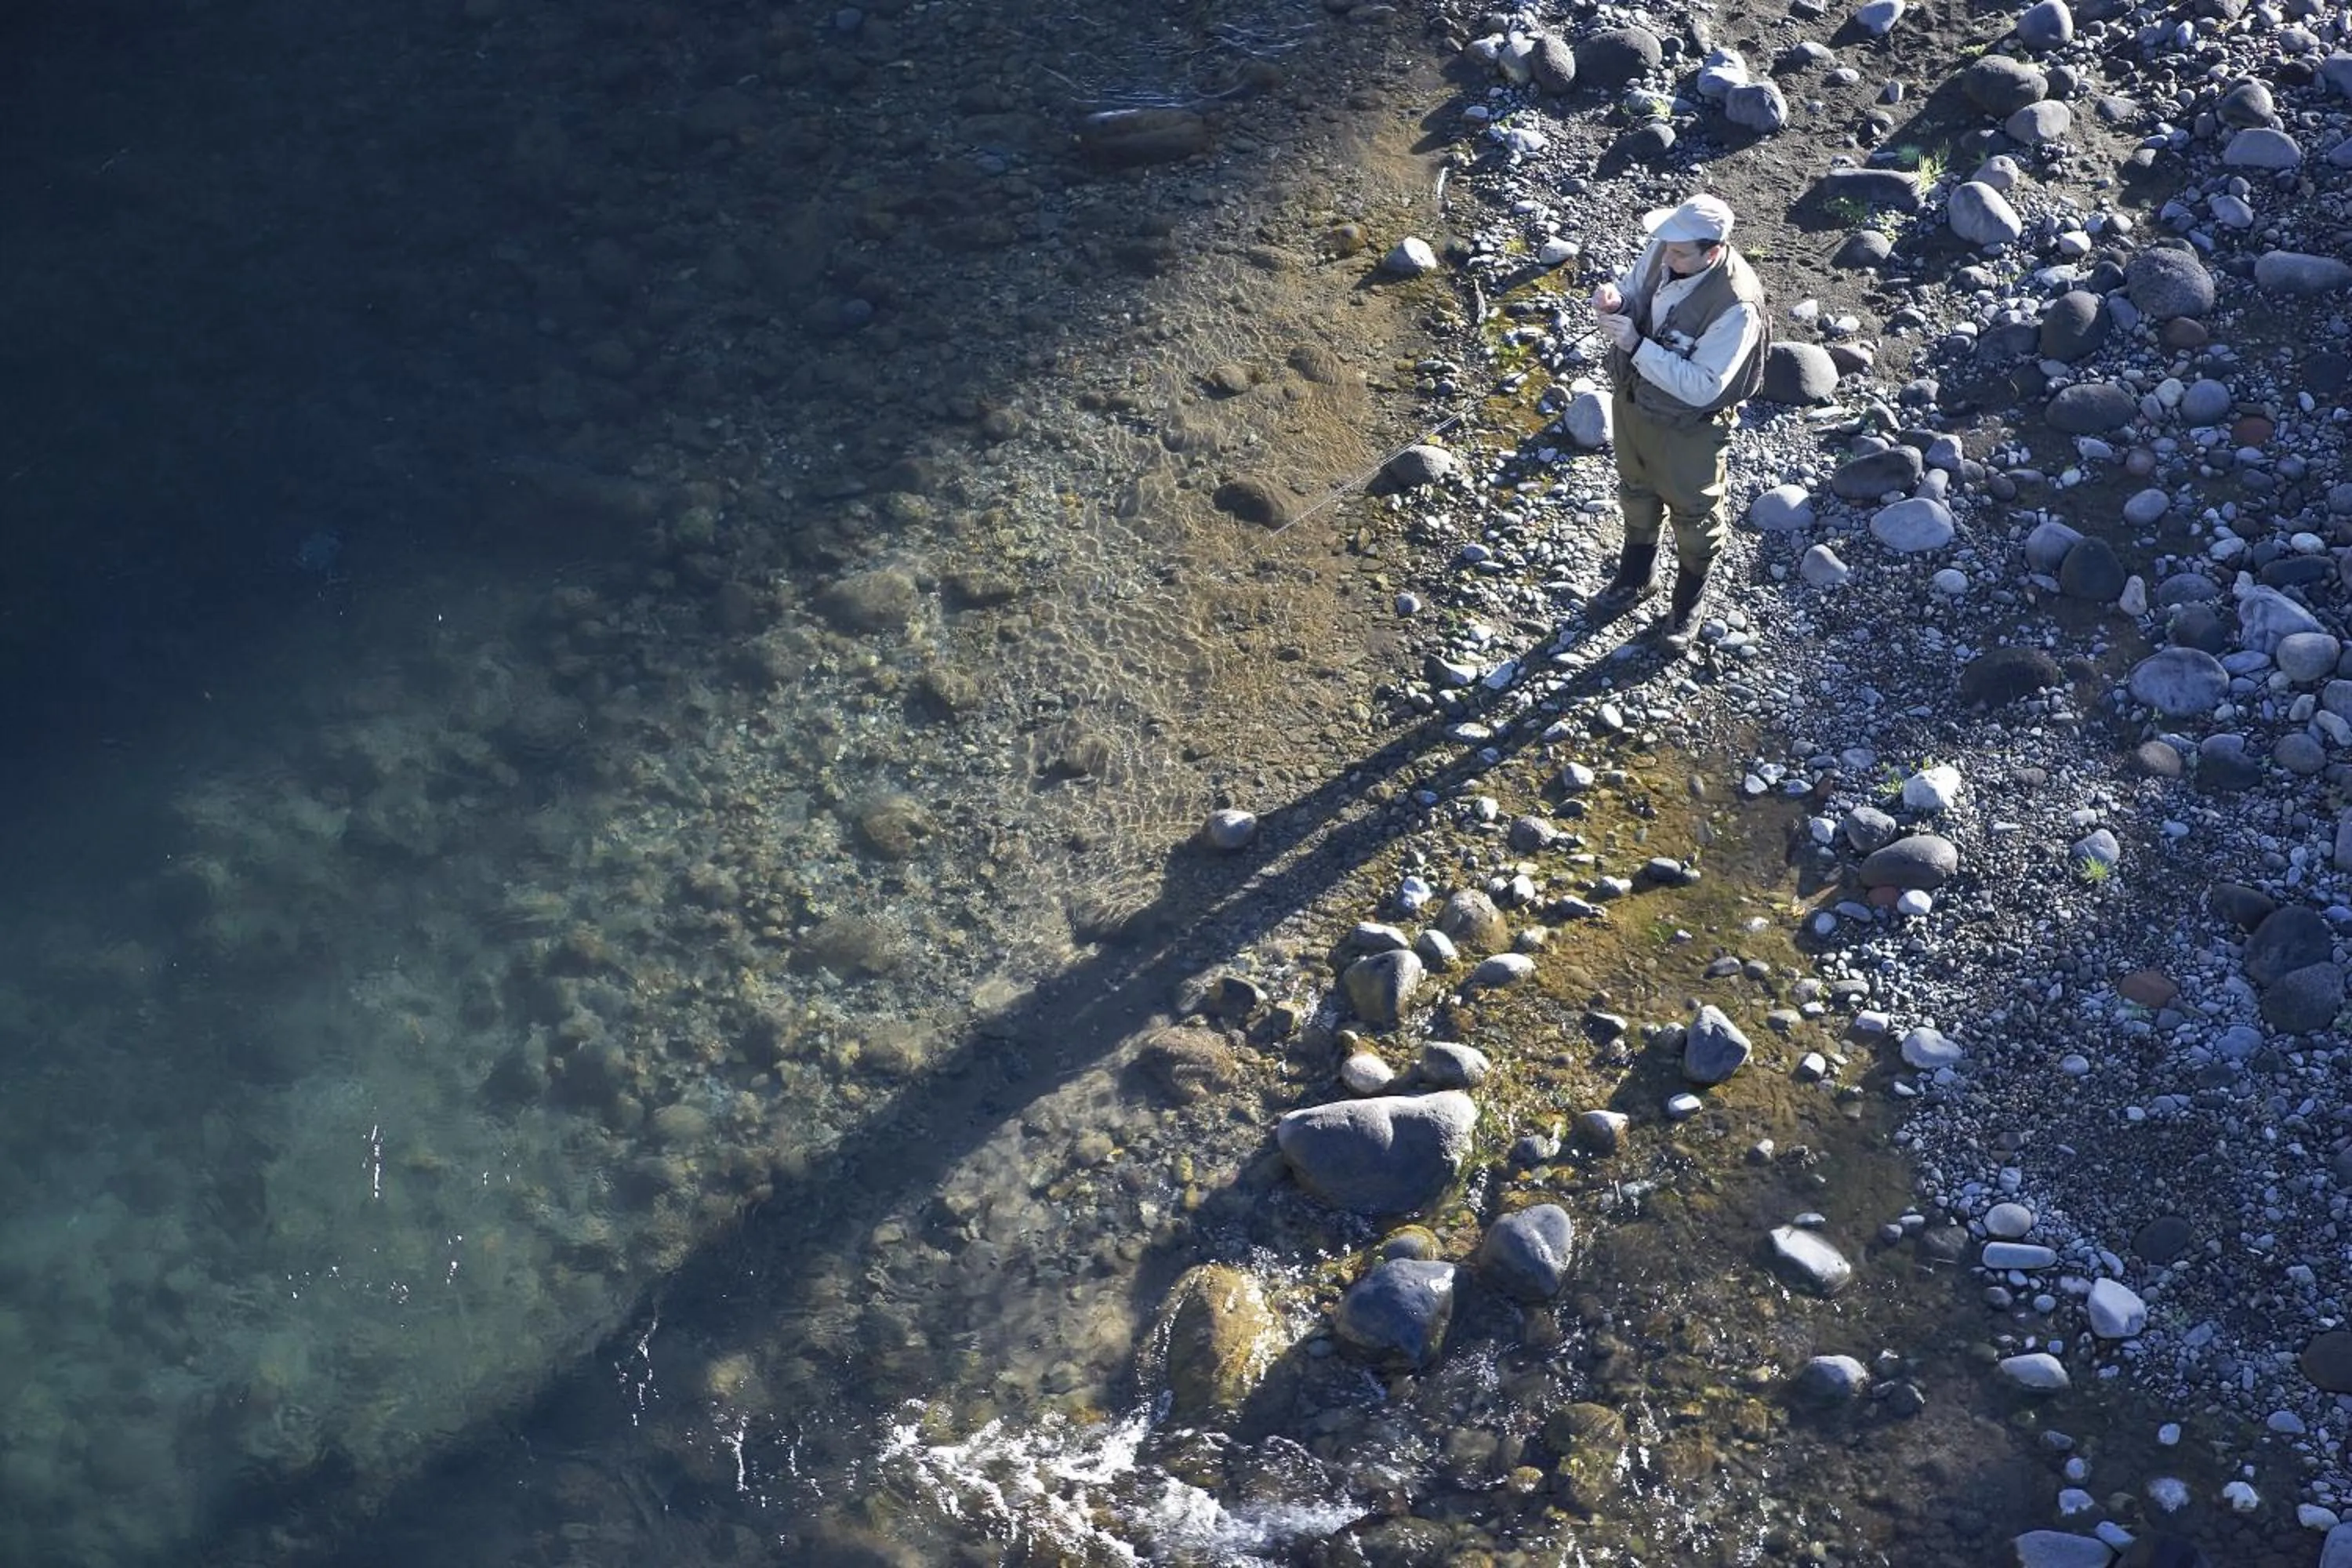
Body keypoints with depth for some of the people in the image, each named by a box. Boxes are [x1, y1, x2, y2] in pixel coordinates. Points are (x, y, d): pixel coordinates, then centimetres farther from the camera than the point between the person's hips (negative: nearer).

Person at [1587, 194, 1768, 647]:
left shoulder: (1737, 305, -37)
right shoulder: (1663, 249, -19)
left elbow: (1701, 388, -35)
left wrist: (1635, 344, -40)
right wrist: (1615, 299, -24)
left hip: (1687, 426, -6)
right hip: (1632, 397, 6)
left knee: (1693, 513, 19)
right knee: (1637, 491, 29)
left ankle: (1687, 606, 44)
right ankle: (1636, 575, 56)